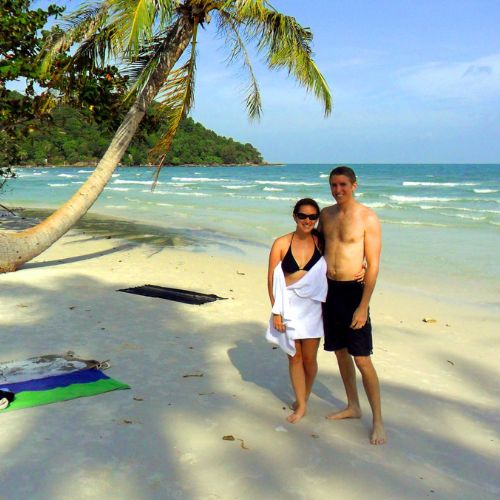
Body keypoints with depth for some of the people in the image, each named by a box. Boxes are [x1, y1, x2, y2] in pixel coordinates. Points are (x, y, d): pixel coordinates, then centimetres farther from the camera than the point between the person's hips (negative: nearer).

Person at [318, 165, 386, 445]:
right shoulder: (326, 214, 7)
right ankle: (353, 407, 32)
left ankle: (378, 421, 7)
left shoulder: (368, 218, -11)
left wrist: (363, 306, -18)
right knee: (340, 351, 15)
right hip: (329, 289, 6)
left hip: (353, 290, -6)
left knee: (362, 359, -6)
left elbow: (373, 265, -13)